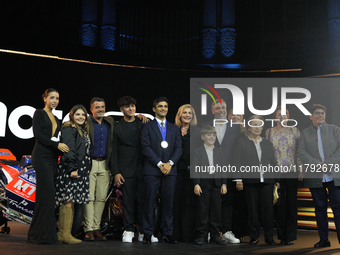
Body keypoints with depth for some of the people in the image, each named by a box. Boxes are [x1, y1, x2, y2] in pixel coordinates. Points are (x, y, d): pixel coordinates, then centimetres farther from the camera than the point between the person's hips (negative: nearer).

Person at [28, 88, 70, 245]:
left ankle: (37, 234, 9)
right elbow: (37, 133, -10)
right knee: (48, 192, -14)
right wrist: (57, 144, -14)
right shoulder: (39, 113, 2)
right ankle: (45, 234, -12)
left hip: (52, 157, 7)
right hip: (41, 156, -7)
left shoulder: (56, 119, 23)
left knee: (45, 193, 4)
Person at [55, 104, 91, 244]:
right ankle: (65, 234, -8)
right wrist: (72, 168, -21)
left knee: (72, 202, 6)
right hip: (70, 170, -9)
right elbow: (68, 150, -14)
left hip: (80, 171, 9)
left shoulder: (83, 131, 23)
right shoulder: (69, 129, -5)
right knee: (68, 201, -10)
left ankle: (64, 234, 10)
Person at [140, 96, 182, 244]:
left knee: (168, 203, 3)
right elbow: (146, 148, -3)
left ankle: (168, 234, 10)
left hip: (170, 170, 3)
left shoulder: (174, 129, 18)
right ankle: (148, 234, 5)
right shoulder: (147, 127, 7)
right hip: (152, 170, -3)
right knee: (149, 203, -2)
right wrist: (160, 164, -11)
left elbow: (178, 148, 9)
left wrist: (170, 163, -8)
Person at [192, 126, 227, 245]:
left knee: (216, 210, 5)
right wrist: (196, 184, -14)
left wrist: (224, 183, 6)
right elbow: (195, 168, -5)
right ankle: (202, 235, 7)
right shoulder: (198, 151, 2)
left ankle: (215, 235, 14)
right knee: (202, 210, -1)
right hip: (203, 183, -4)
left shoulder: (219, 152, 16)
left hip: (216, 183, 4)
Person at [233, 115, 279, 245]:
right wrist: (238, 179, -7)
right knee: (253, 209, 2)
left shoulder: (267, 143, 17)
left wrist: (277, 179, 10)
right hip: (250, 180, -2)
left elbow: (273, 162, 17)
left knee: (268, 208, -1)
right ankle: (254, 237, 13)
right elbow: (237, 162, 1)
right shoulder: (241, 142, 7)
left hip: (267, 180, 2)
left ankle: (269, 236, 9)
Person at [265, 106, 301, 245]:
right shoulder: (269, 132, 7)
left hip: (291, 171, 0)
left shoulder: (294, 131, 8)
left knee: (291, 202, 1)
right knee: (279, 203, 3)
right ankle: (282, 235, 13)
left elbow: (299, 151, 8)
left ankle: (290, 236, 9)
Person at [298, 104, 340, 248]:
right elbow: (301, 152, 0)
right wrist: (318, 164, -11)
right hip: (315, 177, 1)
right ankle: (324, 240, 14)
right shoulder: (305, 133, 11)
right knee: (320, 207, 6)